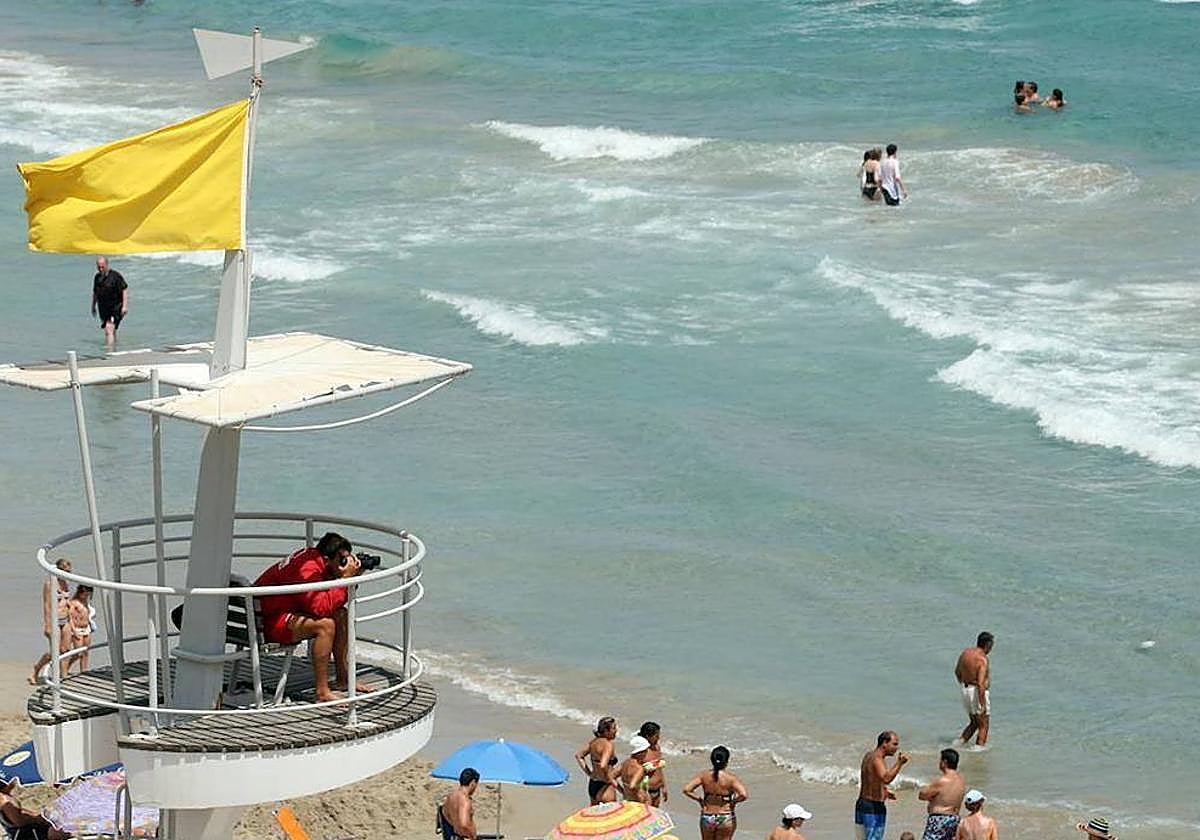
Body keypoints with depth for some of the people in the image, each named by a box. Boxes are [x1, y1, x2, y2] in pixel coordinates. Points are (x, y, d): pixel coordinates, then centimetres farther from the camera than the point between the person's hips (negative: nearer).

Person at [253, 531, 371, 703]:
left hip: (289, 611, 11)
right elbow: (321, 607, -33)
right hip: (267, 621, -11)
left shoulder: (317, 559, 4)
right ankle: (322, 693, -25)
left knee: (341, 615, 9)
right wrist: (345, 578, -27)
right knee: (325, 624, -27)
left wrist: (352, 578, -8)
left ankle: (343, 680, 16)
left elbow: (338, 600, 9)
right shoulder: (307, 568, -26)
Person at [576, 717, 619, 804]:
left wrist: (589, 773, 14)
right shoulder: (608, 745, -19)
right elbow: (603, 766, -32)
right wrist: (609, 779, -16)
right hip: (604, 787, -9)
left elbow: (578, 756, 15)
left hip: (592, 784, 9)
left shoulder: (594, 741, 6)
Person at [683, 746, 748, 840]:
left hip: (707, 817, 2)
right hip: (726, 819, -2)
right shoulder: (731, 778, -13)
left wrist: (699, 799, 1)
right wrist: (734, 801, -5)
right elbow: (744, 795, -24)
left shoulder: (704, 776, -5)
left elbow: (686, 790, -11)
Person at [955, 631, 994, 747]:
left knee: (974, 723, 22)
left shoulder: (965, 653, 3)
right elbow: (981, 684, -26)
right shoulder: (983, 659, -20)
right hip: (978, 693, -8)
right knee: (983, 726, 4)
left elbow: (957, 672, 18)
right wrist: (983, 705, -23)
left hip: (966, 689, 8)